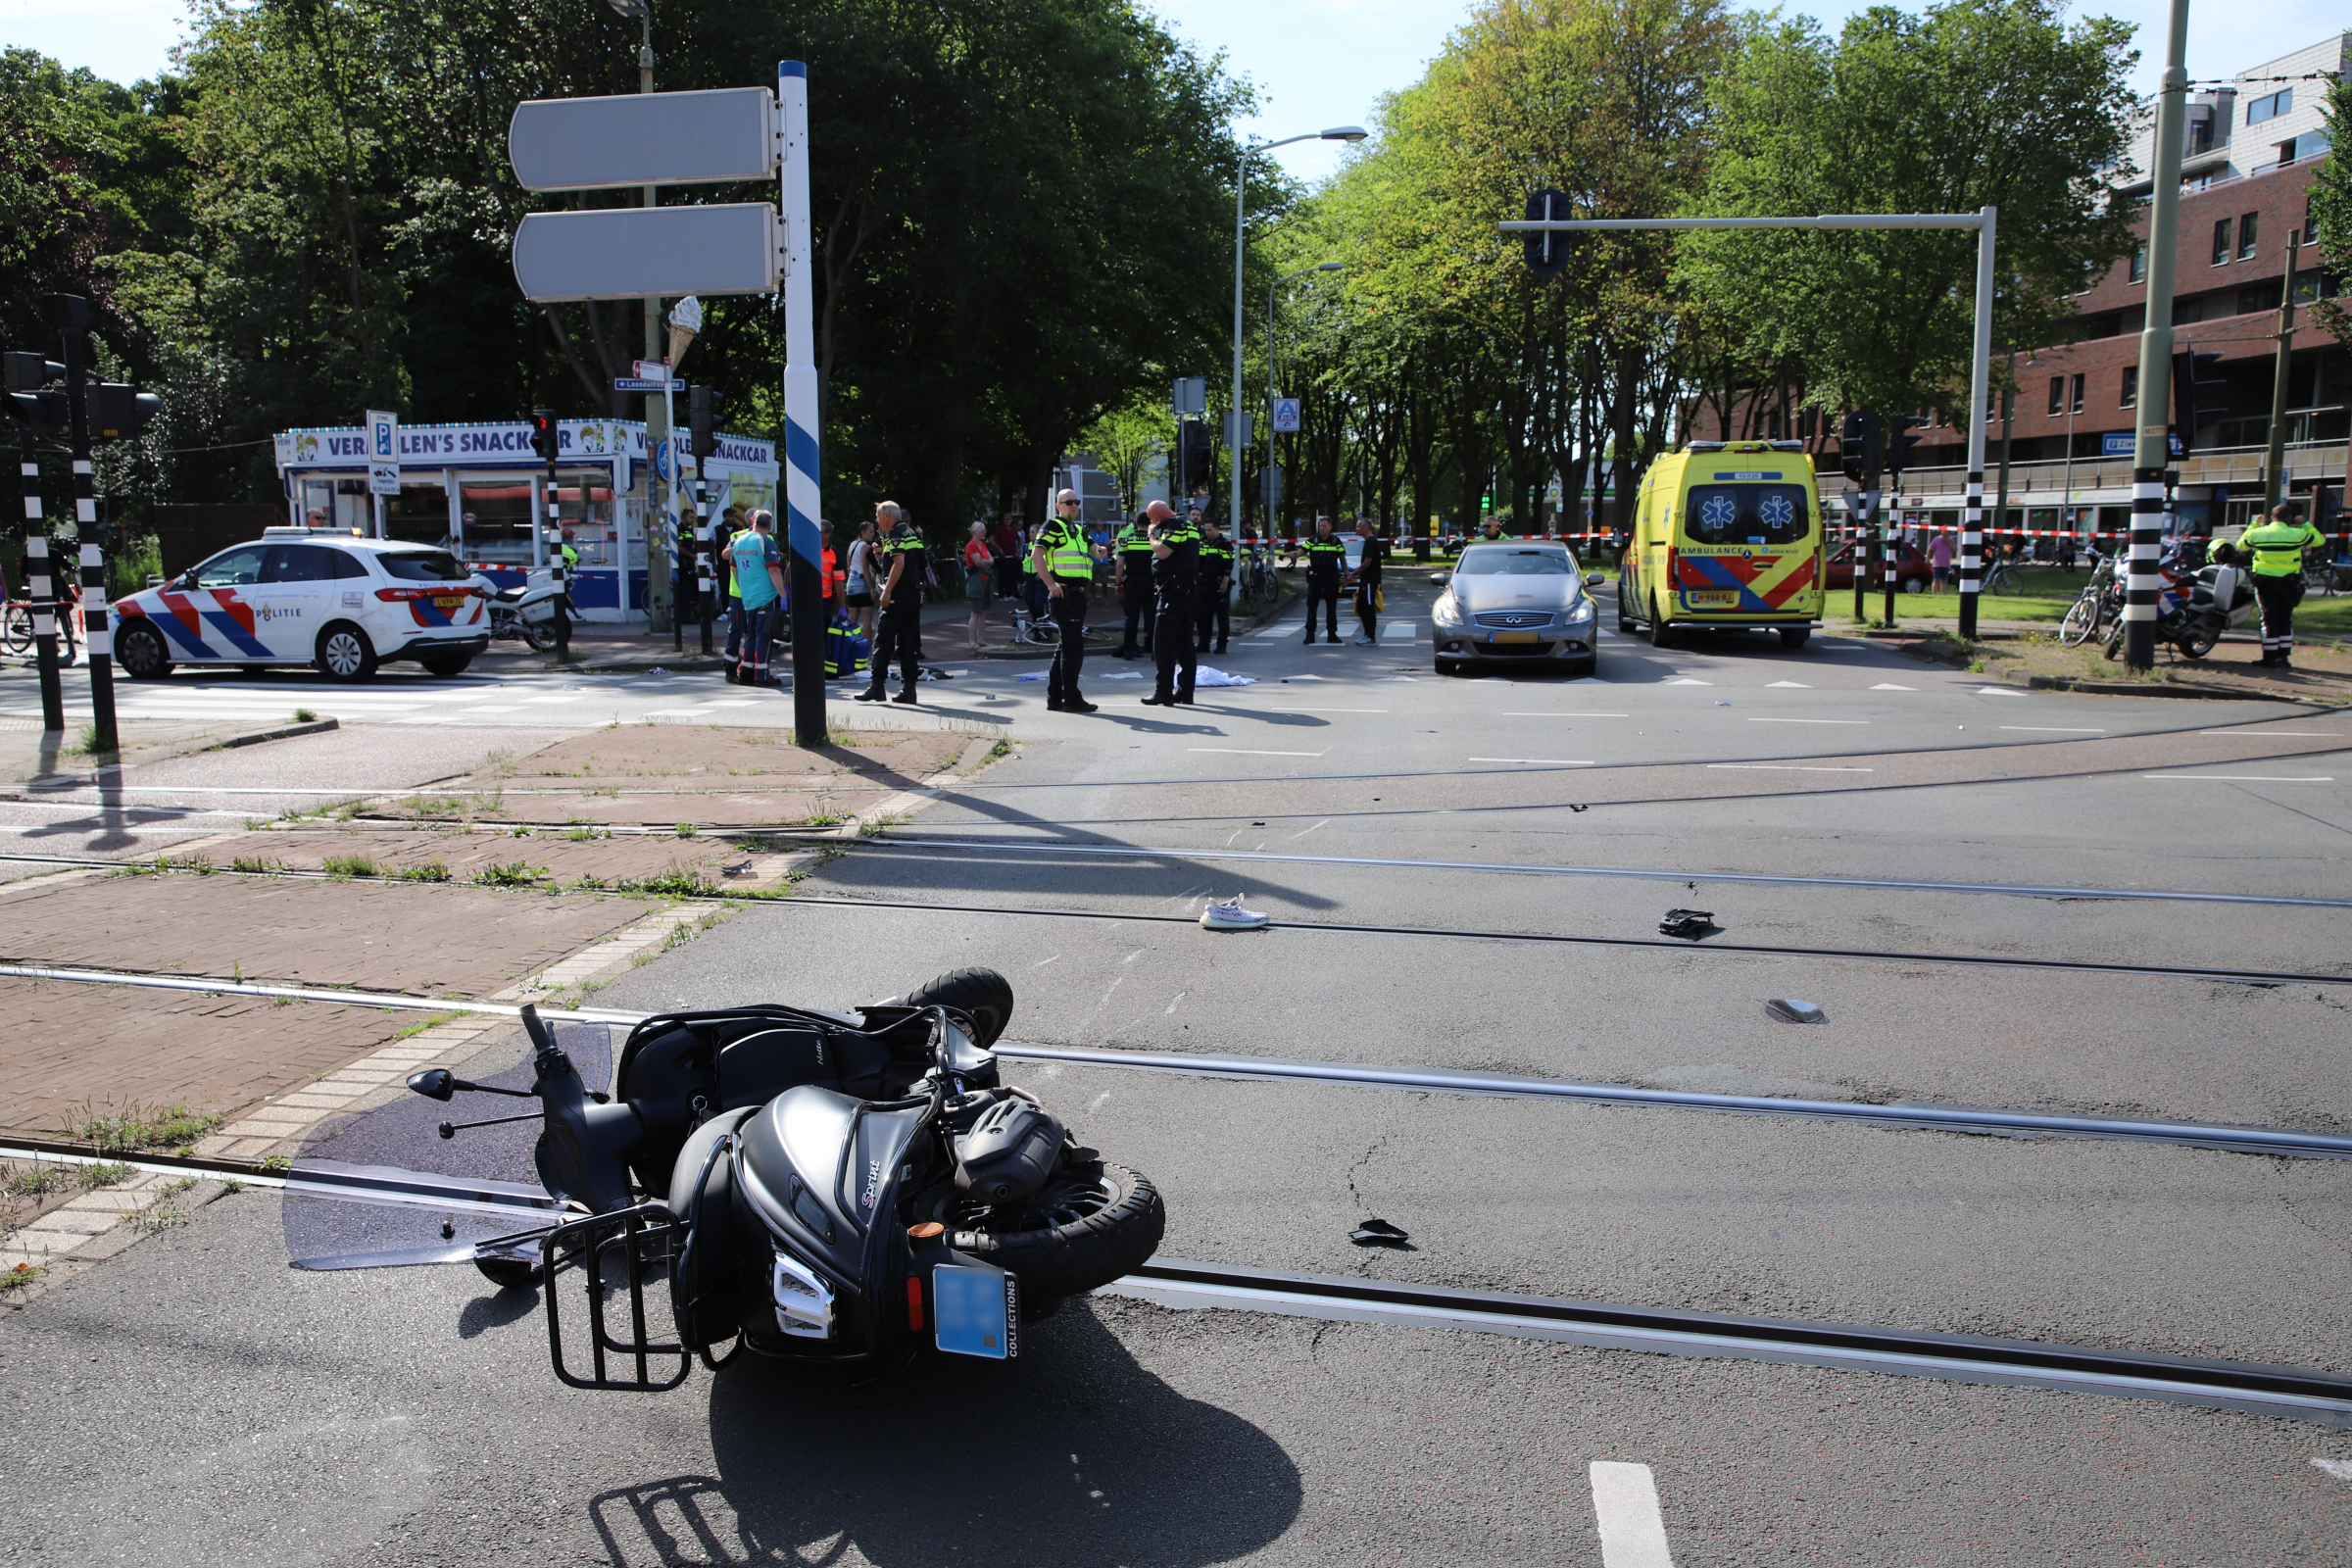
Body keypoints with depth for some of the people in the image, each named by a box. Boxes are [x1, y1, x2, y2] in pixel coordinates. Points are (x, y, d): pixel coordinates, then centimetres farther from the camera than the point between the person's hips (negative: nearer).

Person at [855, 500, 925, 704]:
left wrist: (886, 592, -24)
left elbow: (899, 563, -21)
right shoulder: (912, 534, 19)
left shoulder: (896, 535, -9)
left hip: (897, 595, -9)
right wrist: (881, 554, 19)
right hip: (914, 593, 9)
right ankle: (908, 688, 7)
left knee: (883, 639, -7)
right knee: (908, 641, 8)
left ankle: (877, 686, -9)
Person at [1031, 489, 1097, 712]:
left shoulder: (1080, 530, 20)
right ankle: (1071, 699, -6)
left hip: (1078, 594, 9)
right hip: (1063, 595, -9)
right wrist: (1051, 584, -23)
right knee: (1073, 645, -10)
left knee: (1065, 645, 12)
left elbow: (1094, 553, 25)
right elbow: (1036, 554, -17)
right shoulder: (1052, 527, -6)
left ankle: (1054, 697, 18)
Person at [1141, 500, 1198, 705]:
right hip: (1187, 590, 10)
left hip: (1172, 589, -10)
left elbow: (1163, 552, -25)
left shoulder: (1174, 526, -13)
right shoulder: (1187, 525, 19)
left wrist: (1152, 536, -7)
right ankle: (1185, 692, 14)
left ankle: (1163, 692, -10)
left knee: (1163, 643, -8)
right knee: (1184, 643, 11)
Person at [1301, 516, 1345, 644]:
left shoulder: (1336, 542, 6)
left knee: (1331, 607, 6)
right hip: (1315, 577, -1)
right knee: (1312, 606, -4)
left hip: (1331, 577, 1)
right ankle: (1310, 634, -1)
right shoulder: (1312, 541, 2)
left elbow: (1342, 559, 11)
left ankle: (1332, 633, 13)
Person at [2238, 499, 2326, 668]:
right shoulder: (2297, 534, -7)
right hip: (2288, 582, 0)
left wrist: (2254, 525, 21)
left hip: (2264, 580, 0)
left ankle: (2270, 658, -1)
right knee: (2285, 619, 11)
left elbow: (2241, 544, 13)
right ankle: (2284, 657, 12)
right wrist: (2305, 524, 16)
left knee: (2269, 618, 3)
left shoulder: (2258, 533, -4)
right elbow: (2320, 540, 7)